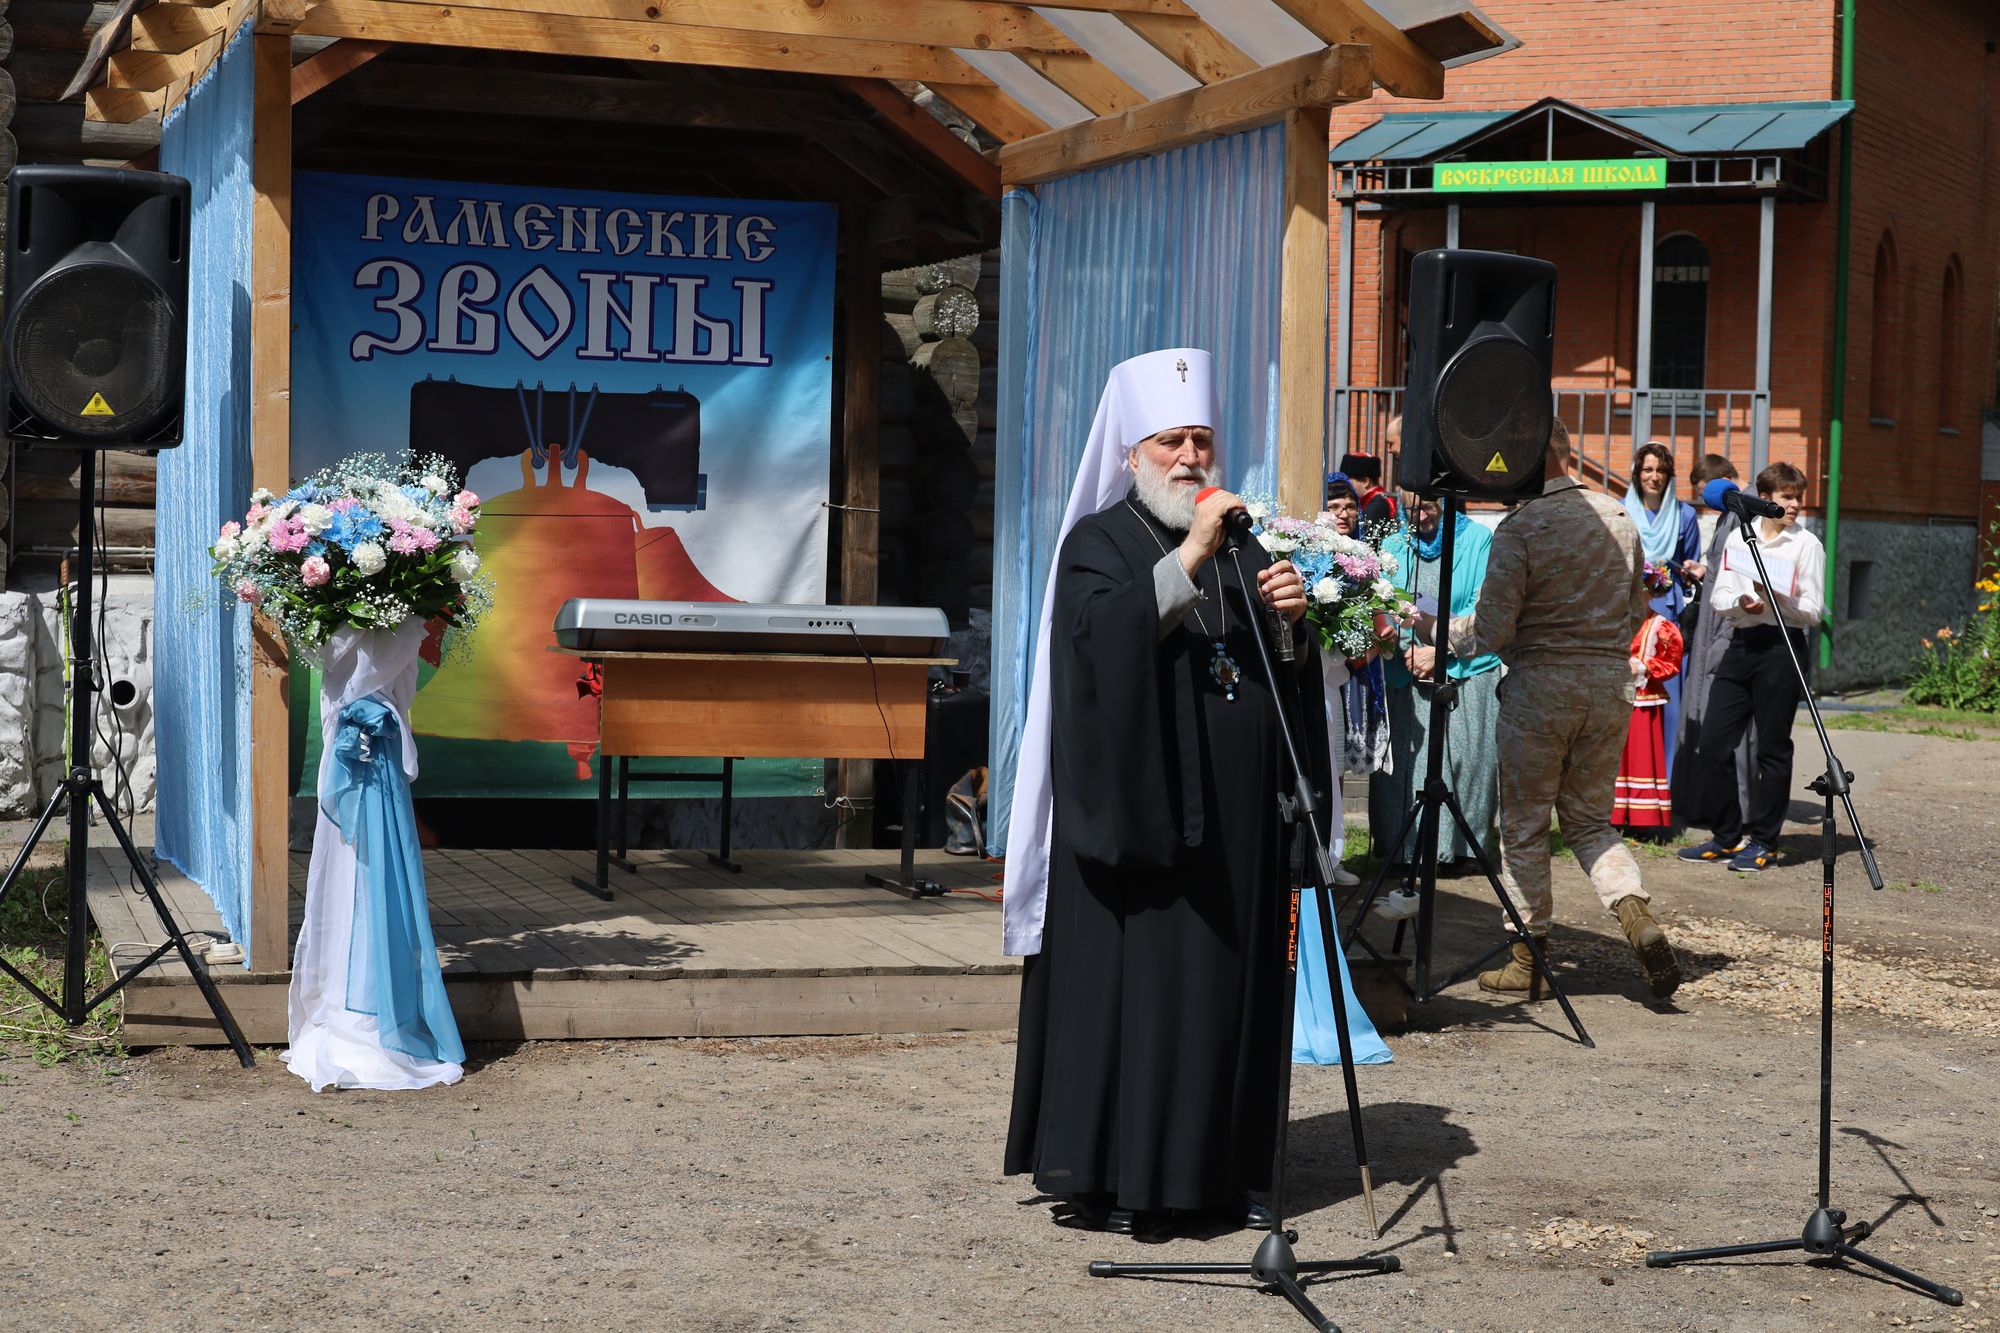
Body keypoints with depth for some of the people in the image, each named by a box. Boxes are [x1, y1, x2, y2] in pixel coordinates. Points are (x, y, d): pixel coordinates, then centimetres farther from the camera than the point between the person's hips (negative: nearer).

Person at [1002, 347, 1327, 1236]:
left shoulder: (1239, 544, 16)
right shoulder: (1098, 542, 1)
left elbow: (1295, 672, 15)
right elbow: (1103, 631, -20)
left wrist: (1292, 617, -6)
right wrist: (1190, 557, -25)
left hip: (1232, 817, 5)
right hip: (1135, 807, -5)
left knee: (1229, 984, 5)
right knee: (1128, 978, -5)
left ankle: (1220, 1170, 13)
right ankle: (1107, 1177, 1)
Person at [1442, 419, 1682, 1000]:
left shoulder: (1520, 527, -14)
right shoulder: (1620, 518, 5)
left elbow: (1491, 632, -14)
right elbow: (1636, 611, 14)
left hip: (1540, 685, -5)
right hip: (1612, 682, 5)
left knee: (1524, 824, 8)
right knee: (1590, 820, 16)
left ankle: (1528, 959, 12)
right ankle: (1637, 914, -8)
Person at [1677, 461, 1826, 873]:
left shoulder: (1807, 545, 1)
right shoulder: (1739, 538, 12)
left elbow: (1814, 611, -3)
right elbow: (1718, 598, 9)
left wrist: (1778, 600, -19)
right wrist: (1742, 602, -12)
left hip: (1781, 648, -4)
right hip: (1740, 643, 4)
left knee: (1772, 748, -1)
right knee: (1714, 742, 1)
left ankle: (1763, 842, 7)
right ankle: (1727, 836, 13)